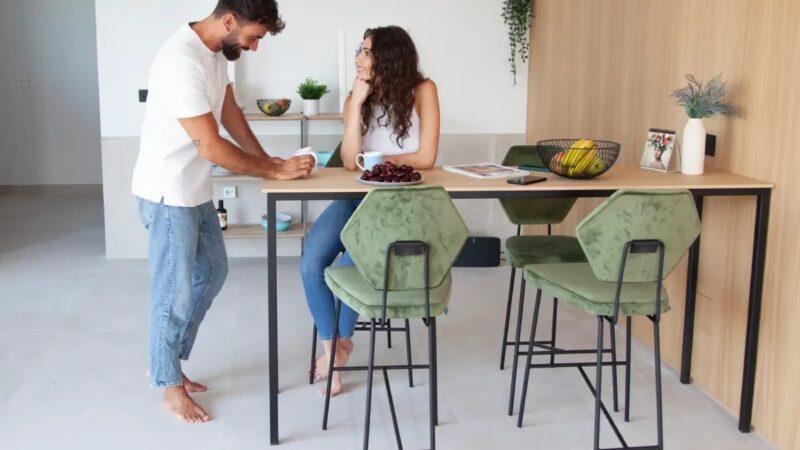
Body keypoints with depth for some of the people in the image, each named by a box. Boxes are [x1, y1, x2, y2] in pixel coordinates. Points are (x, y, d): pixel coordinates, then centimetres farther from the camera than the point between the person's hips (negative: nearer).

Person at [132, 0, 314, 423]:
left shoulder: (216, 51, 3)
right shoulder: (182, 61, -27)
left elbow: (229, 111, 13)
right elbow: (211, 146, -26)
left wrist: (267, 160, 2)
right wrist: (276, 172, -19)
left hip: (195, 190, 10)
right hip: (169, 193, -10)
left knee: (212, 273, 19)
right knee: (175, 290, 2)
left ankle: (164, 364, 32)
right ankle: (171, 386, 20)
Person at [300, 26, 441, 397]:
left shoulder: (422, 91, -7)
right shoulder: (355, 99, 4)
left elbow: (426, 158, -12)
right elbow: (349, 162, -9)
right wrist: (357, 104, -15)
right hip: (359, 197, 4)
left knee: (347, 267, -25)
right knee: (311, 265, -18)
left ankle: (342, 340, 5)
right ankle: (331, 347, 2)